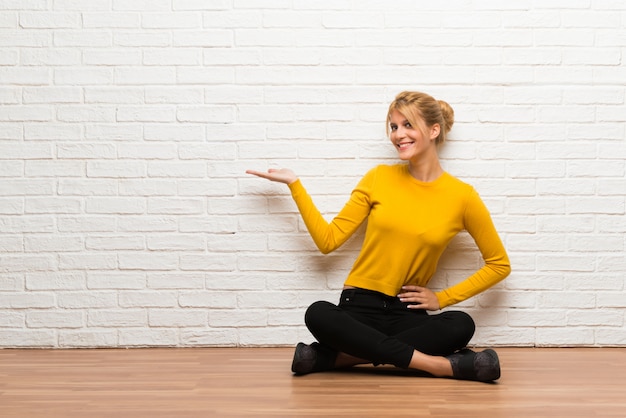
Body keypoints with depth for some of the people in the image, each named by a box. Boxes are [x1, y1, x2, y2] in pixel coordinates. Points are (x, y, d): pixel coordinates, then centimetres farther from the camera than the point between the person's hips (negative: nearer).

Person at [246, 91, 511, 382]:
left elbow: (499, 264, 10)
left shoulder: (462, 196, 1)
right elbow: (328, 240, 7)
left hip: (408, 314, 0)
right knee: (318, 314, -35)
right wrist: (294, 184, 4)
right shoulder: (379, 178, 5)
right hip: (359, 308, 0)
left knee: (461, 325, -34)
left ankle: (329, 357, -28)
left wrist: (442, 298, 3)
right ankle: (443, 365, -32)